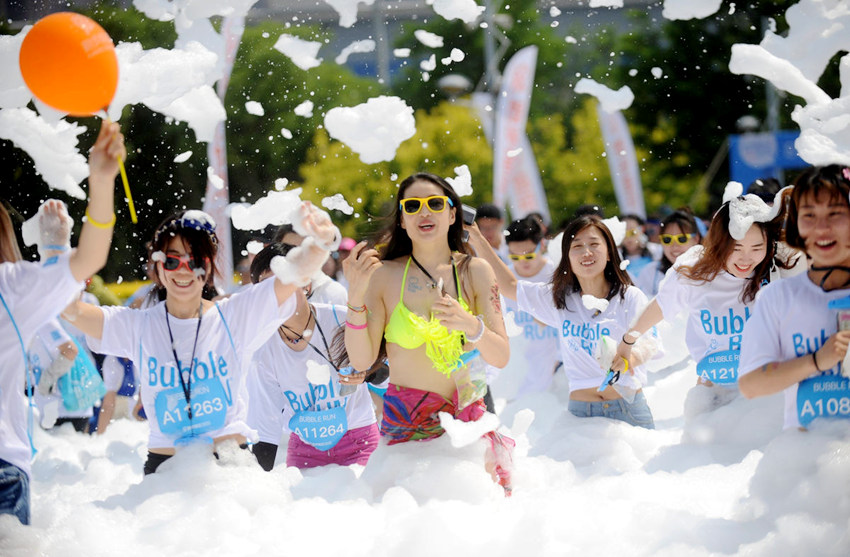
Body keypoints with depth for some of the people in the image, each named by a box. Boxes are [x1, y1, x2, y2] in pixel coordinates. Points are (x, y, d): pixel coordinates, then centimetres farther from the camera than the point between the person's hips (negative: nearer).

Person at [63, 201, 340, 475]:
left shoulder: (235, 316, 2)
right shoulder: (138, 327, 6)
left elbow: (294, 273, -9)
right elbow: (72, 311, -5)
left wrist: (321, 241, -30)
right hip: (164, 463, 1)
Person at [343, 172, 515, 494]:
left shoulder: (474, 272, 3)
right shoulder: (384, 275, -1)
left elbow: (501, 357, -3)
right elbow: (362, 360, -7)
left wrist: (471, 325, -23)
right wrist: (356, 295, -18)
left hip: (467, 416, 2)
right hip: (403, 422, -1)